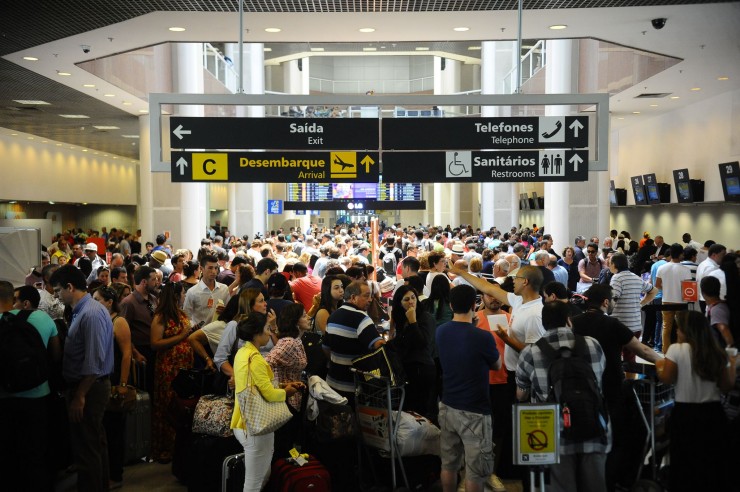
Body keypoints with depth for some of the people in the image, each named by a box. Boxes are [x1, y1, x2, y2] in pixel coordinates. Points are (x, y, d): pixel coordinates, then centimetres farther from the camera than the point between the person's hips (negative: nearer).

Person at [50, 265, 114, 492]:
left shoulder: (91, 314, -21)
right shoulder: (82, 310, 9)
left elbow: (94, 362, -24)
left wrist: (79, 396, -19)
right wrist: (77, 392, 15)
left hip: (89, 388, -10)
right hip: (90, 386, 10)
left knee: (85, 448, 0)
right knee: (96, 443, 20)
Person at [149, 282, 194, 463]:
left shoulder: (183, 315, 14)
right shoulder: (160, 318, -7)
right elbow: (155, 344, -16)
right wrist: (181, 336, -16)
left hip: (186, 366, 6)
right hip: (168, 369, -6)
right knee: (168, 408, 2)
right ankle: (164, 449, 14)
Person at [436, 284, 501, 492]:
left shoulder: (441, 332, -2)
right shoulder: (482, 337, -20)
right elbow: (497, 365, 0)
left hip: (447, 406, 6)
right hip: (474, 411, -6)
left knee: (448, 464, 17)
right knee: (475, 471, 5)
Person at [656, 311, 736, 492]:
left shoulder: (676, 349, -13)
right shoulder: (718, 353, 0)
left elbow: (668, 379, -12)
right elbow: (727, 385, 4)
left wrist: (659, 365, 7)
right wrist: (732, 364, 19)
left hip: (685, 413, -3)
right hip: (713, 413, 4)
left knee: (685, 464, 11)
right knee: (715, 463, 17)